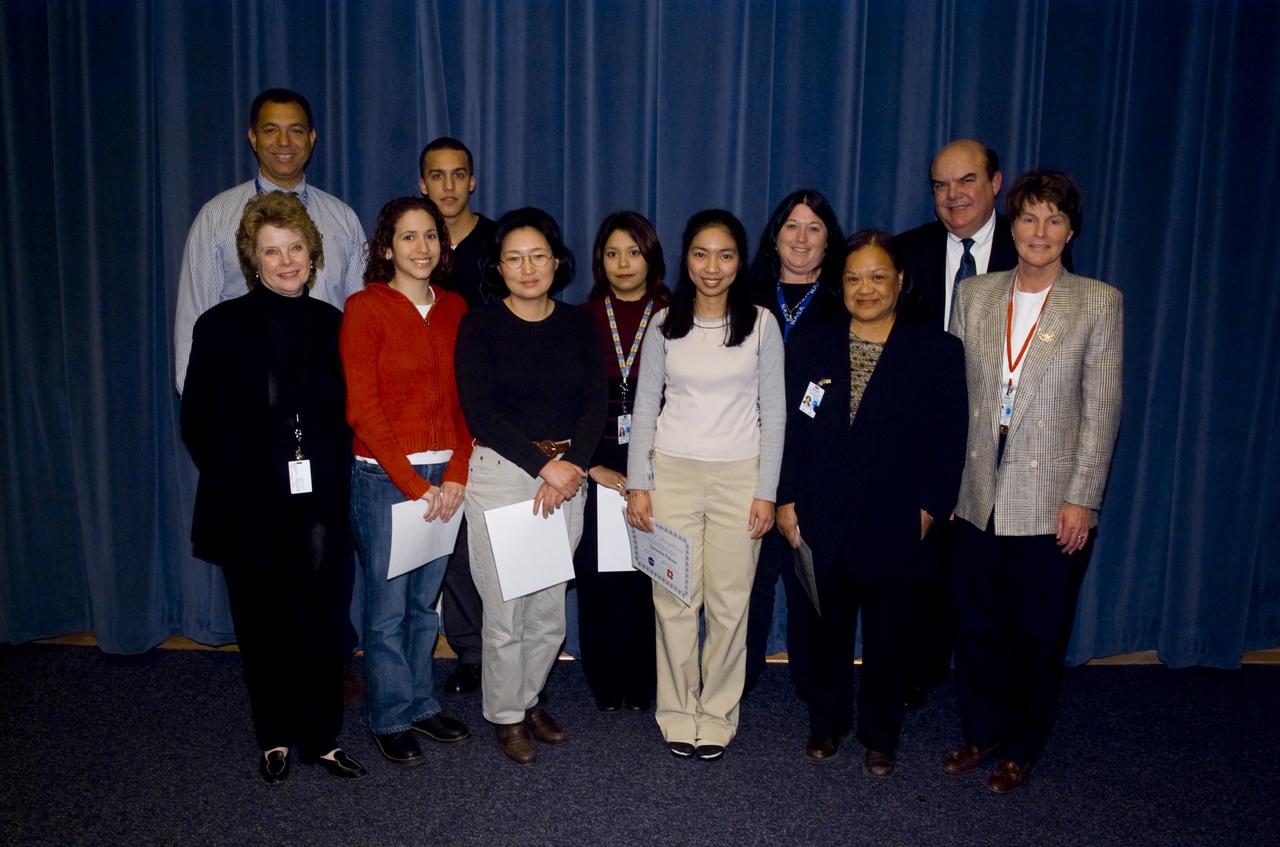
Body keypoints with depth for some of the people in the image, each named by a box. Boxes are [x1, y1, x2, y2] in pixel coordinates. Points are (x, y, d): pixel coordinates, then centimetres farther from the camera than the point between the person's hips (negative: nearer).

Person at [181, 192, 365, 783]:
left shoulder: (333, 325, 5)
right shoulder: (222, 326, 0)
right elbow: (197, 423, 4)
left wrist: (334, 469, 0)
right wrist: (233, 477, 1)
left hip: (321, 504, 1)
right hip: (251, 509, -1)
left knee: (324, 623, 2)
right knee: (263, 626, 10)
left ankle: (321, 739, 18)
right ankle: (275, 739, 28)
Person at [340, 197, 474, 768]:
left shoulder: (454, 309, 9)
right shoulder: (365, 309, -6)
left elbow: (464, 399, 8)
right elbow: (361, 408, -11)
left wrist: (456, 473, -4)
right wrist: (412, 483, -12)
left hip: (445, 476, 5)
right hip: (384, 476, -4)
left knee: (427, 599, 13)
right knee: (387, 604, 4)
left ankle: (421, 704, 29)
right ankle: (389, 719, 21)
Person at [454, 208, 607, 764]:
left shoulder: (578, 325, 8)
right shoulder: (480, 326, -2)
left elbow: (594, 405, 2)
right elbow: (480, 411, -11)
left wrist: (571, 467, -13)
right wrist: (544, 465, -16)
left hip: (567, 474, 3)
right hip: (501, 473, -3)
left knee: (550, 608, 10)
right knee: (505, 607, 3)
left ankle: (529, 698, 33)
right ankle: (506, 715, 24)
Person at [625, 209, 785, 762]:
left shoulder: (760, 324, 0)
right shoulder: (664, 324, 4)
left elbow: (773, 413, 1)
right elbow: (645, 407, 6)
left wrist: (766, 492, -3)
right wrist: (638, 484, 0)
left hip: (739, 477, -1)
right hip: (672, 473, 1)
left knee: (729, 603, 3)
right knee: (673, 601, 3)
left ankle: (717, 715, 21)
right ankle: (678, 714, 20)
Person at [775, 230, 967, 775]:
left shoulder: (937, 352, -2)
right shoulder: (809, 347, 4)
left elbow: (948, 440, -2)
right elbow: (789, 428, 2)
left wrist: (930, 509, -7)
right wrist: (786, 500, -3)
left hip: (894, 527, -1)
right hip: (820, 522, 2)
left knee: (887, 638, 13)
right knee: (826, 631, 14)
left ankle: (880, 737, 31)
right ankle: (827, 725, 34)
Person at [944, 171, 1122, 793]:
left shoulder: (1098, 302, -3)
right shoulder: (974, 296, 5)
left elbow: (1102, 409, -5)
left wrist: (1081, 498, -9)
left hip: (1051, 501, -2)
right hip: (979, 495, 3)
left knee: (1038, 634, 11)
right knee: (977, 625, 14)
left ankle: (1020, 748, 31)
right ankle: (980, 731, 35)